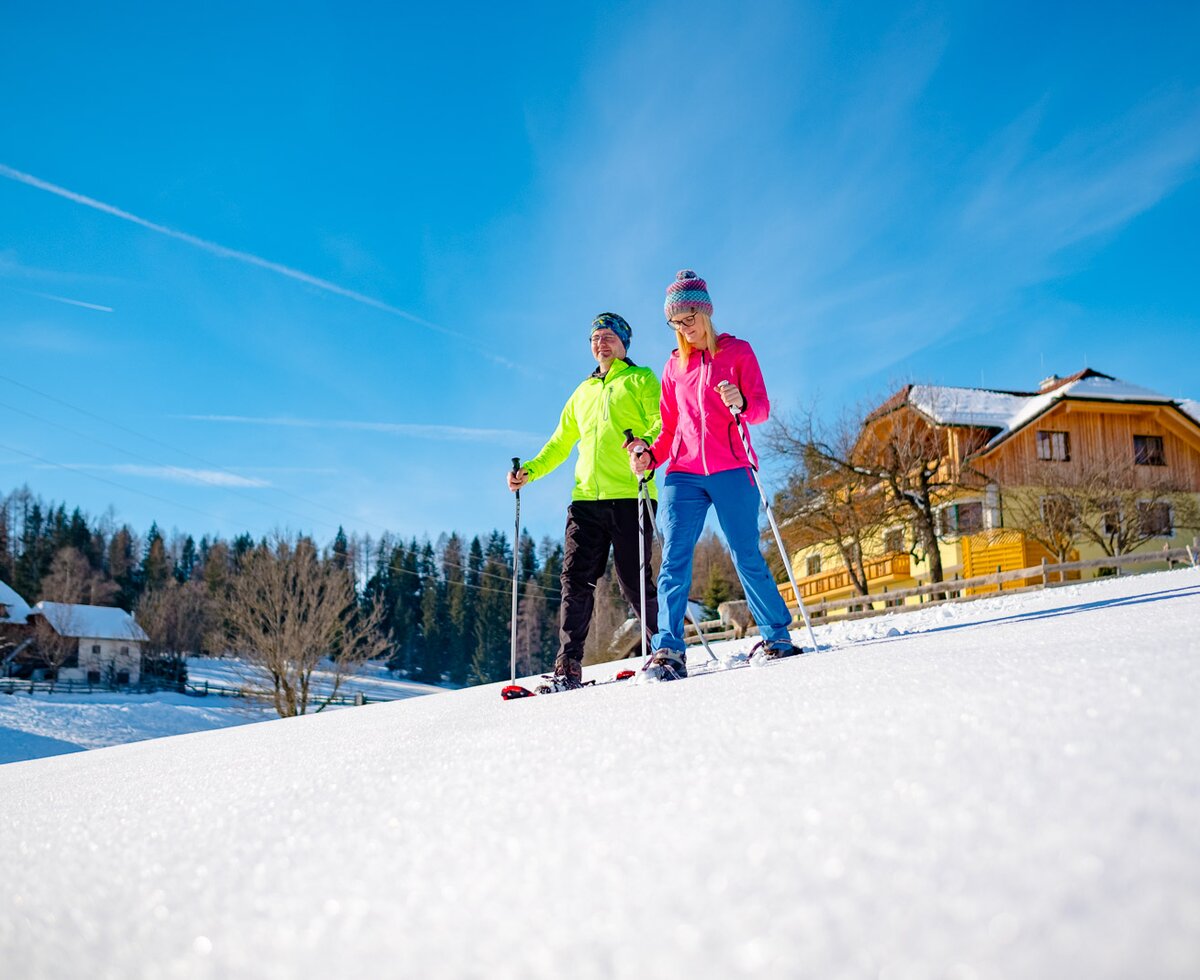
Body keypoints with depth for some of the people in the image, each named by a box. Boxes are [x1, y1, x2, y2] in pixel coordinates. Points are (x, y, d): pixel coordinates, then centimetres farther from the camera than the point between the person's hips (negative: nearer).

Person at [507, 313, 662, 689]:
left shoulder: (640, 379, 11)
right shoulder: (583, 392, 27)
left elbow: (661, 424, -4)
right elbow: (559, 444, 29)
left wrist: (646, 445, -27)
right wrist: (530, 471, 13)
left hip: (629, 495, -5)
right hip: (586, 498, 5)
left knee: (633, 582, -6)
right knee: (576, 580, -4)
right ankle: (568, 666, -3)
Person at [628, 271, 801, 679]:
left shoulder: (737, 351, 9)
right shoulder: (674, 365, 19)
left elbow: (762, 409, -1)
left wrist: (740, 404, -23)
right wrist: (650, 456, 0)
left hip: (731, 470, -3)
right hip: (683, 473, 3)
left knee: (746, 556, -4)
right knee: (674, 558, -10)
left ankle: (777, 634, 12)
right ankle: (669, 650, -12)